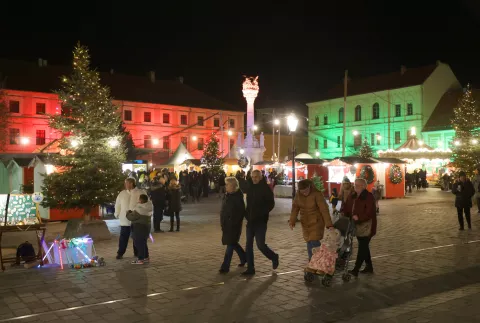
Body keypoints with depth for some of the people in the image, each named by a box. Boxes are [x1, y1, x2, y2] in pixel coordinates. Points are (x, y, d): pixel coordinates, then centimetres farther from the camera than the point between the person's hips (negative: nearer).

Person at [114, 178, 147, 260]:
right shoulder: (122, 193, 7)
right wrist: (117, 214, 9)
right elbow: (117, 204, 15)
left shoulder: (141, 193, -4)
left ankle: (137, 252, 21)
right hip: (125, 220, 2)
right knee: (123, 237, 2)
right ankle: (120, 253, 10)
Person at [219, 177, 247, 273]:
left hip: (234, 225, -8)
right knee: (232, 243, 17)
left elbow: (241, 212, -18)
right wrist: (222, 222, 11)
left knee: (230, 244, -3)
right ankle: (244, 258, 36)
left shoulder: (238, 197, -16)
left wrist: (234, 222, -20)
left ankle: (225, 267, 2)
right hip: (227, 224, 8)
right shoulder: (227, 195, 8)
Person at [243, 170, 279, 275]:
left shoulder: (265, 189, -8)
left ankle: (274, 257, 22)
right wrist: (247, 215, 2)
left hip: (260, 221, -6)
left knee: (260, 245, -6)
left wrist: (261, 213, -19)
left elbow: (271, 204, -11)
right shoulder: (251, 188, 9)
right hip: (250, 221, 6)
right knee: (249, 245, 6)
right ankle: (250, 268, 14)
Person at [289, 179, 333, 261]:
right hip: (305, 223, 5)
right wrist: (292, 222, -16)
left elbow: (324, 209, -25)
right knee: (309, 243, 9)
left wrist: (329, 224, -31)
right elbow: (295, 208, -4)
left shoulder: (317, 194, -20)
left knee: (314, 242, -12)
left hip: (316, 222, -5)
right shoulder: (298, 195, -5)